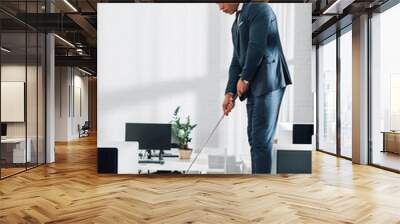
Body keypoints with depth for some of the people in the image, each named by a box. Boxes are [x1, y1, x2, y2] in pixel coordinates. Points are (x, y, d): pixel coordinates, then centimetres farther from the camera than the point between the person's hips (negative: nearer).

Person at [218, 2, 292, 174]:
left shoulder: (258, 7, -3)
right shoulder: (237, 23, 23)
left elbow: (257, 46, -15)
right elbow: (236, 60, 16)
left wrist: (244, 78, -6)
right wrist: (230, 92, 6)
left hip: (268, 82, -9)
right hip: (253, 86, 9)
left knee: (262, 138, -7)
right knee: (254, 137, 9)